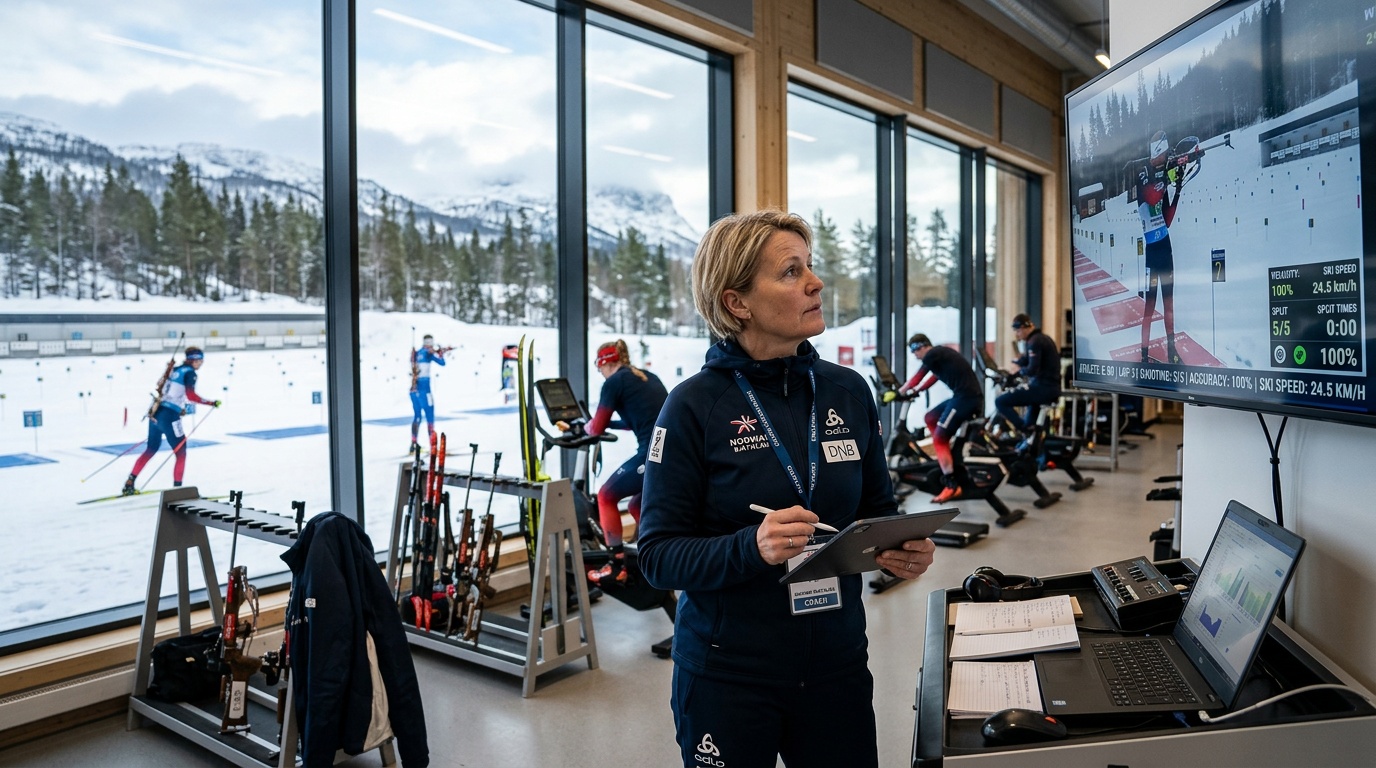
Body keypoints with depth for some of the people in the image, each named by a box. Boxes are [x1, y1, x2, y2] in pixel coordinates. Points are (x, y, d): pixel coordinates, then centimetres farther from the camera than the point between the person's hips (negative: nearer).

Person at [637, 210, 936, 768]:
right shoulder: (695, 407, -13)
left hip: (838, 662, 4)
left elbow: (879, 509, 10)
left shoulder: (848, 392, 0)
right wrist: (751, 547, -29)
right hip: (727, 674, -3)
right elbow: (658, 554, -13)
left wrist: (906, 548, -11)